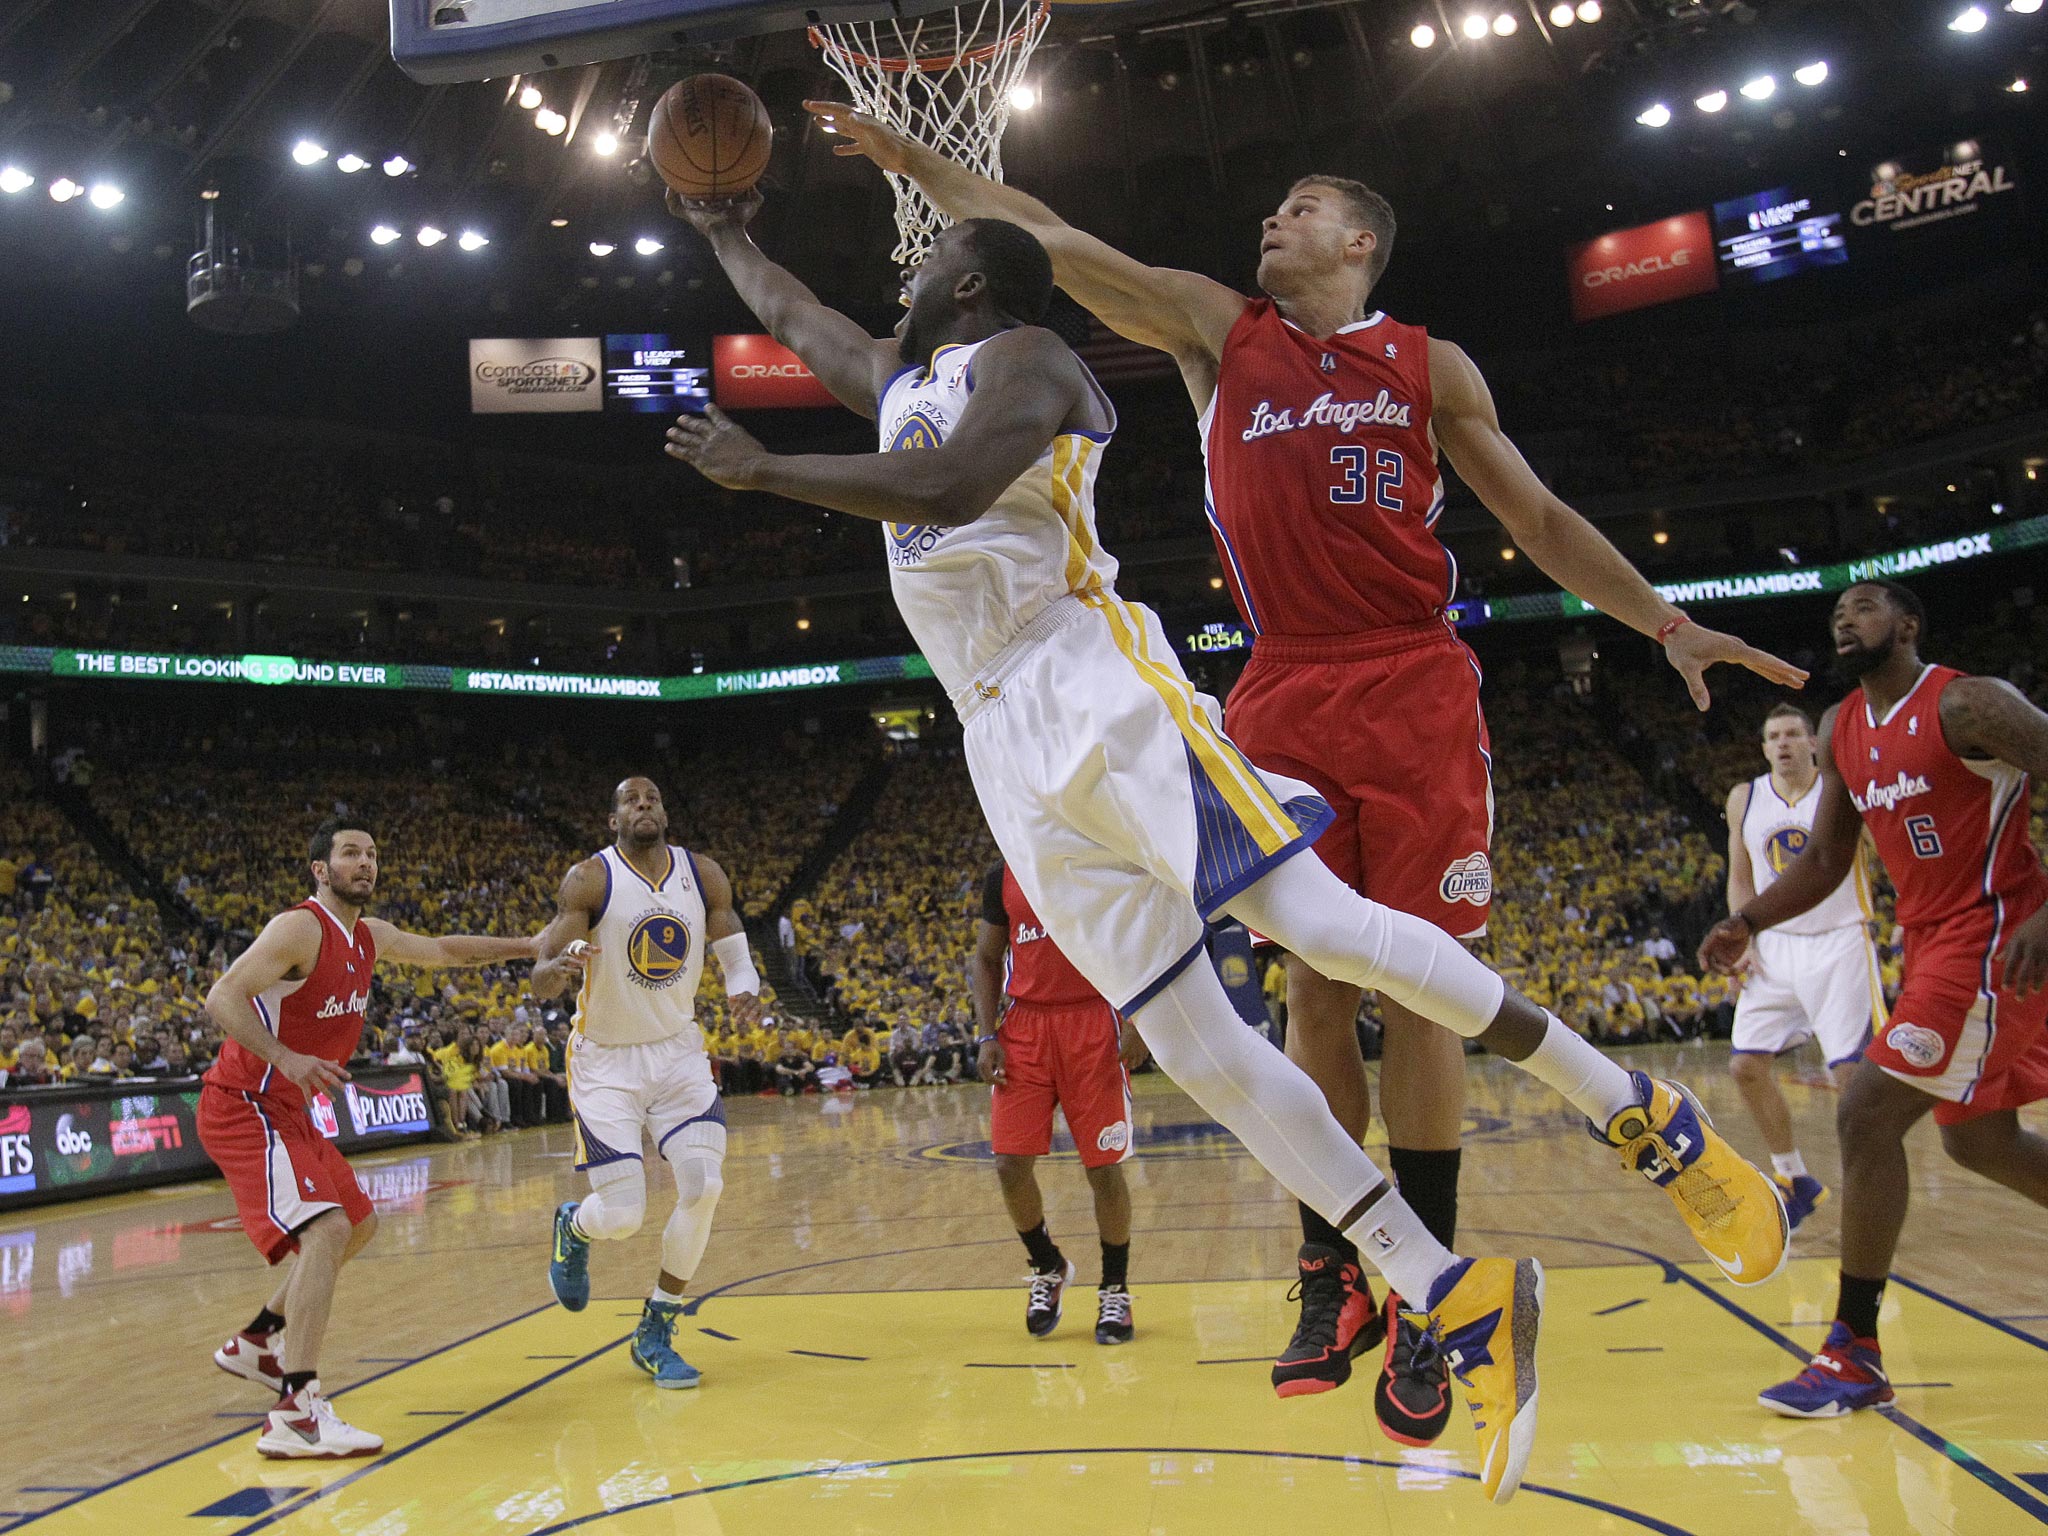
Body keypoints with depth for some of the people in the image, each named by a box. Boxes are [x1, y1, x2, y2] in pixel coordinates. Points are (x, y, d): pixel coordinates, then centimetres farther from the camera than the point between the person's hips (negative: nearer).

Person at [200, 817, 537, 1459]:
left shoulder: (370, 937, 9)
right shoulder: (299, 928, -17)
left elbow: (444, 950, 22)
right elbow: (222, 997, -25)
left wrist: (531, 947, 18)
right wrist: (287, 1059, -38)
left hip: (288, 1111, 10)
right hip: (243, 1108, -10)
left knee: (359, 1224, 21)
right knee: (326, 1228, -25)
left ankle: (257, 1343, 34)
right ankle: (295, 1412, -30)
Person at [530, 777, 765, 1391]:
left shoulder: (704, 875, -3)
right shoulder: (589, 880, -15)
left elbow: (734, 953, 6)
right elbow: (540, 982, -19)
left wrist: (744, 992, -18)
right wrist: (559, 966, -43)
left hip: (678, 1050, 4)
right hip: (605, 1060, -3)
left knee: (703, 1187, -11)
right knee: (622, 1215, -9)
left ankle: (655, 1334, 8)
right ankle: (574, 1226, 31)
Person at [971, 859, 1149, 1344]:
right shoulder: (1002, 878, 11)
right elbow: (985, 960, 16)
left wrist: (1137, 1019, -11)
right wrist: (986, 1035, 3)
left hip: (1093, 1021, -3)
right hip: (1026, 1025, 3)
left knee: (1104, 1167, -2)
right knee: (1010, 1165, -5)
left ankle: (1115, 1290, 17)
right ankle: (1048, 1268, 21)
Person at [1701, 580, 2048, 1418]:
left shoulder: (1967, 703, -13)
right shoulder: (1840, 731, 10)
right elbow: (1824, 860, 14)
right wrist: (1748, 921, -1)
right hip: (1932, 942, 9)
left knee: (1867, 1114, -15)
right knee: (1978, 1141, 18)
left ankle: (1854, 1353, -6)